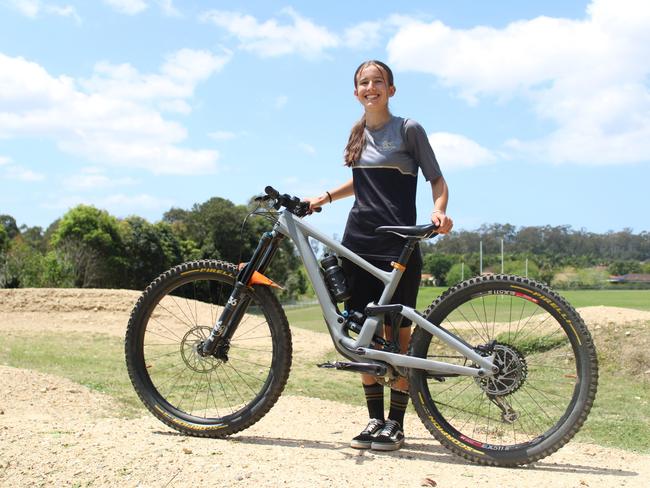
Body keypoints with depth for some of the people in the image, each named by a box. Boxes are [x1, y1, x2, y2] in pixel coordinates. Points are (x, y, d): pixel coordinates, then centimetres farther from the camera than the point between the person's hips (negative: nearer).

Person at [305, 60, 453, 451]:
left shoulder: (408, 129, 0)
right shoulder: (358, 134, 15)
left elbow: (437, 180, 0)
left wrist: (439, 211, -20)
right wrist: (326, 196, 16)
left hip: (399, 244, -5)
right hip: (359, 241, 5)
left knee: (398, 333, -3)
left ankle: (396, 425, 6)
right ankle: (375, 419, 15)